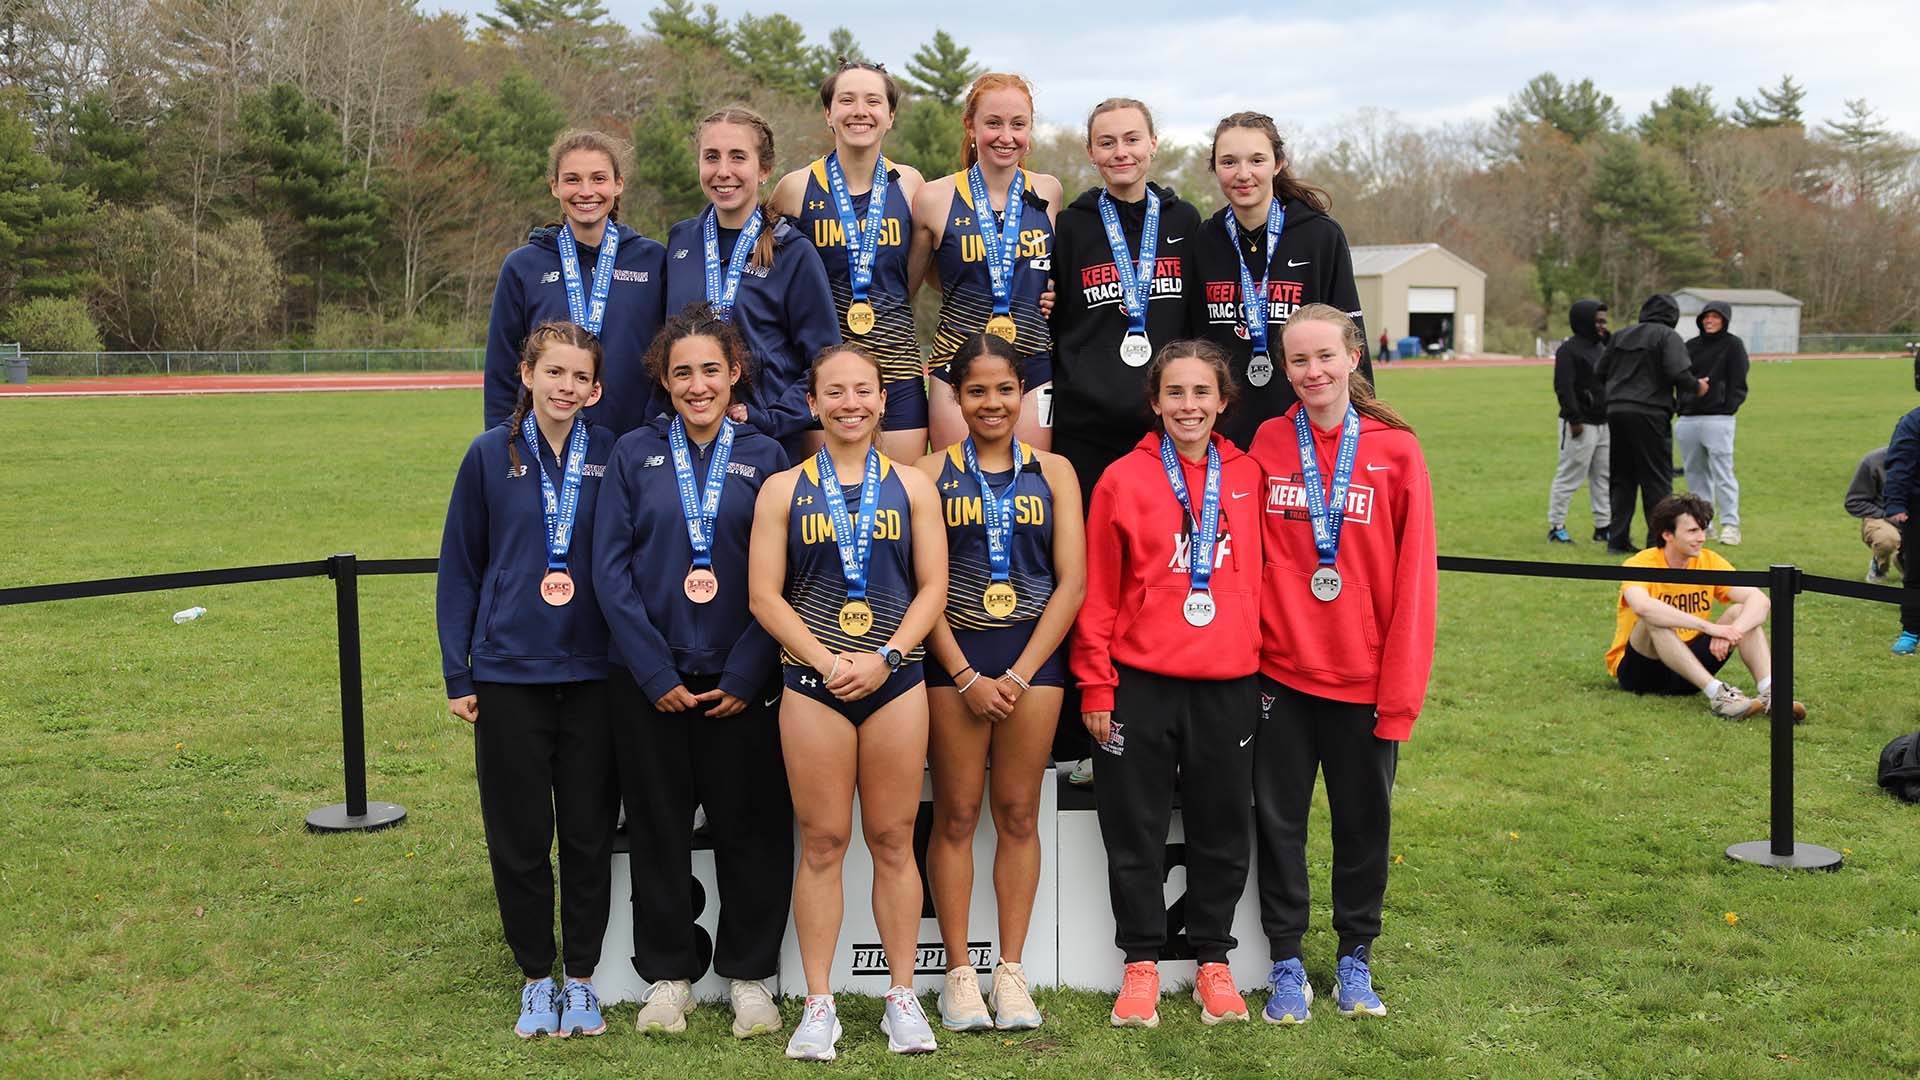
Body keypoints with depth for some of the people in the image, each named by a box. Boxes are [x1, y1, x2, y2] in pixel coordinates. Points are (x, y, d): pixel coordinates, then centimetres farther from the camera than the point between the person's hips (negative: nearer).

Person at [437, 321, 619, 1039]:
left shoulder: (612, 456, -1)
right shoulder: (491, 456, -1)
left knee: (589, 835, 8)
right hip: (508, 675, 0)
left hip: (592, 675, 0)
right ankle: (536, 977, 25)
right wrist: (457, 675, 2)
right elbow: (459, 569, 4)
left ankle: (582, 977, 24)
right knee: (518, 838, 8)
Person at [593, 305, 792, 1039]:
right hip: (649, 678, 0)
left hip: (740, 682, 0)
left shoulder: (764, 457, 3)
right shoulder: (634, 455, 3)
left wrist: (746, 674, -9)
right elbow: (611, 567, -2)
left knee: (750, 826, 5)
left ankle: (749, 975, 20)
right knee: (658, 827, 8)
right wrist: (655, 672, -8)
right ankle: (668, 974, 22)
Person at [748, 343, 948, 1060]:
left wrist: (882, 658, -10)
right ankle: (818, 1005, 11)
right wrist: (827, 661, -12)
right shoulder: (784, 489, 5)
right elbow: (764, 596, 0)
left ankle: (902, 997, 16)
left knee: (894, 841, 5)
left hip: (895, 681, 1)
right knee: (821, 844, 2)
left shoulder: (912, 487, 8)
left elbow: (932, 589, 3)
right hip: (812, 683, -1)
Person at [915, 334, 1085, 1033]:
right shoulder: (932, 473, 3)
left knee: (1019, 815, 5)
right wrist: (967, 676, -10)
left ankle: (1011, 969, 14)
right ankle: (959, 972, 10)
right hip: (953, 656, -1)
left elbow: (1071, 582, 2)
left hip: (1034, 655, 1)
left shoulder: (1053, 471, 7)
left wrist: (1019, 674, -7)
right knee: (956, 815, 1)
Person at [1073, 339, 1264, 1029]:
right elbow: (1097, 592, -1)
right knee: (1135, 829, 7)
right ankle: (1142, 961, 22)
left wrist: (1262, 663, 7)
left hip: (1227, 683, 2)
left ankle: (1213, 960, 25)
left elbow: (1258, 578, 10)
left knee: (1222, 828, 10)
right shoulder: (1122, 480, -2)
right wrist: (1096, 686, -3)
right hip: (1141, 681, -2)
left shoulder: (1248, 478, 4)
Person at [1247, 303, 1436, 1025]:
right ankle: (1287, 964, 21)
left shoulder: (1396, 450, -3)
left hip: (1365, 676, 0)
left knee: (1364, 819, 11)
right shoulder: (1266, 444, 0)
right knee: (1279, 818, 7)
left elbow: (1413, 575, -4)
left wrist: (1402, 685, -6)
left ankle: (1354, 958, 27)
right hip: (1280, 668, 1)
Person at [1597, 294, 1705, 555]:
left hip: (1616, 412, 5)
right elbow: (1678, 373, -16)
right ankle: (1658, 540, 1)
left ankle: (1617, 539, 10)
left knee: (1620, 478, 12)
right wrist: (1697, 387, 2)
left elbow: (1599, 372, 12)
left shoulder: (1621, 336, 14)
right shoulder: (1669, 337, -3)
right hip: (1649, 413, -5)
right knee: (1657, 479, 2)